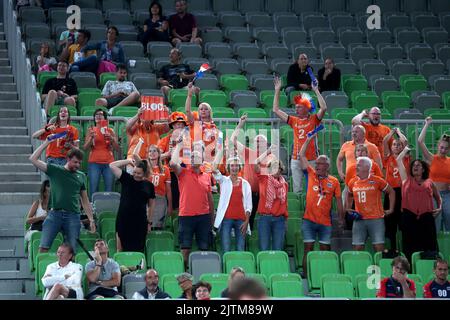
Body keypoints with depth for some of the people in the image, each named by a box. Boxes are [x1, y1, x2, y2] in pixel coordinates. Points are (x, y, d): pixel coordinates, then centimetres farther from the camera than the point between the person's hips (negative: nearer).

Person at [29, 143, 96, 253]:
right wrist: (46, 142, 0)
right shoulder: (54, 170, 8)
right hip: (55, 214, -2)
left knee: (72, 250, -3)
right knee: (43, 247, -10)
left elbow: (85, 200, 21)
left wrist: (91, 219, 15)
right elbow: (33, 159, 2)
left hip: (73, 216, 2)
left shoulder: (81, 176, 16)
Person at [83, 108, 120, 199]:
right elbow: (85, 148, 4)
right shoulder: (91, 130, 10)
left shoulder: (110, 131, 10)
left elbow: (117, 149, 6)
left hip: (108, 162, 1)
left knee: (109, 190, -4)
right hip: (94, 163, -1)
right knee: (93, 189, -8)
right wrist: (91, 138, -11)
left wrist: (112, 139, -10)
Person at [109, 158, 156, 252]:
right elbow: (112, 166, -3)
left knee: (138, 248, 3)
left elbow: (151, 204, 12)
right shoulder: (126, 179, 3)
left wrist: (150, 222, 10)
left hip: (140, 221, 1)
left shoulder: (148, 185, 6)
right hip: (123, 219, -1)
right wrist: (129, 161, -1)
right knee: (121, 247, 2)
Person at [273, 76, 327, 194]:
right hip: (296, 159, 3)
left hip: (312, 159, -3)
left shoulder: (314, 119, 1)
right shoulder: (294, 120, 11)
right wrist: (277, 91, 8)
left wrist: (316, 90, -16)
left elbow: (323, 108, -15)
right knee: (297, 188, 4)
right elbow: (276, 110, 12)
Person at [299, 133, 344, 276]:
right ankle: (305, 275, 1)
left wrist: (341, 220, 6)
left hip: (325, 222, 0)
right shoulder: (311, 174, 6)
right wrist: (308, 140, 1)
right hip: (309, 220, 0)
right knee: (308, 249, -1)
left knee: (325, 249, 3)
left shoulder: (334, 182, 4)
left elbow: (339, 202, 7)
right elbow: (301, 155, 4)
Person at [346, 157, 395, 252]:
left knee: (379, 246, -5)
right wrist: (348, 208, 15)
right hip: (359, 219, 3)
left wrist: (391, 209, 4)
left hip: (376, 219, -3)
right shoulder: (352, 182, 8)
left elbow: (391, 192, 8)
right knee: (357, 248, 1)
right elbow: (349, 195, 28)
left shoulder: (377, 181, -3)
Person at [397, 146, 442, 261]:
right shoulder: (407, 179, 13)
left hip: (426, 217, 0)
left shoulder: (429, 183, 15)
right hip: (409, 216, 0)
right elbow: (399, 161, 14)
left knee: (429, 246, -2)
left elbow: (438, 197, 27)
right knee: (410, 247, -1)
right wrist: (405, 150, 24)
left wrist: (439, 208, 11)